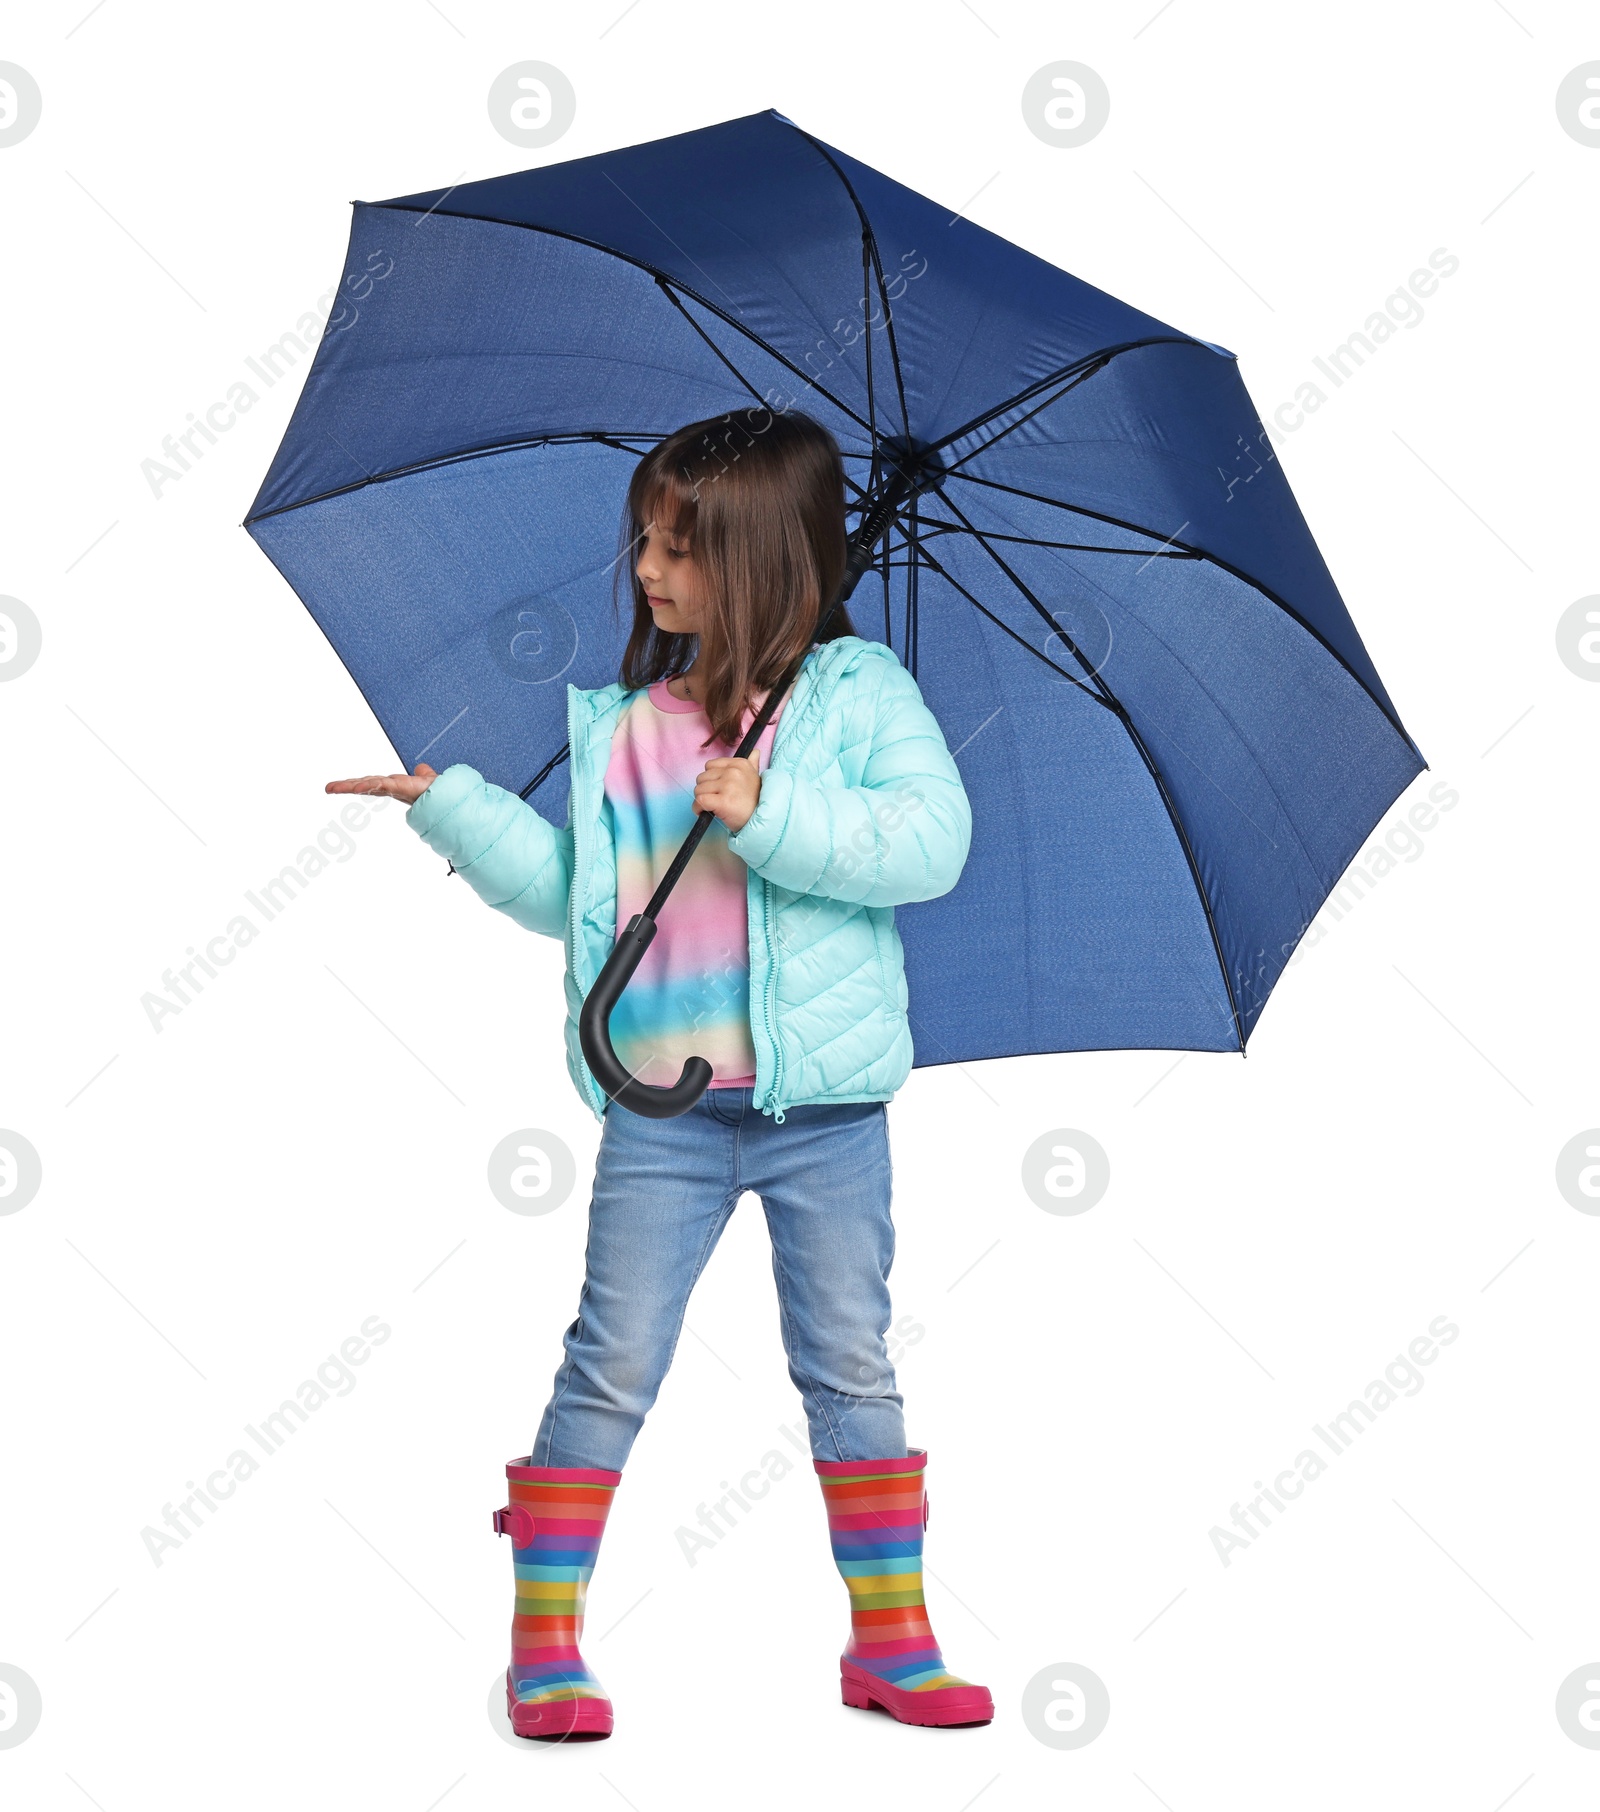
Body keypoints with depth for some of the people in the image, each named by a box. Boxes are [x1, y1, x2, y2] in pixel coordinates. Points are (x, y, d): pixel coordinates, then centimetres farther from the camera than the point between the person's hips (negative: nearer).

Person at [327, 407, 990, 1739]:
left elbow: (934, 839, -15)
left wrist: (773, 817, -22)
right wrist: (452, 801, 7)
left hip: (822, 1105, -2)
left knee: (853, 1369, 7)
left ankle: (893, 1640, 18)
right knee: (612, 1366, 1)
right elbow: (557, 885, 14)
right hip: (661, 1108, 2)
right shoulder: (619, 726, 10)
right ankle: (546, 1643, 11)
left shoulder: (858, 693, -1)